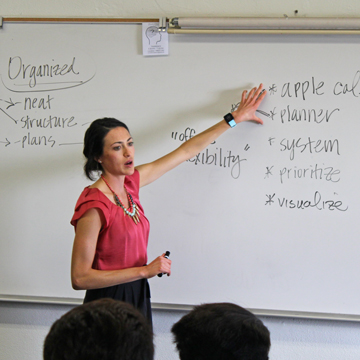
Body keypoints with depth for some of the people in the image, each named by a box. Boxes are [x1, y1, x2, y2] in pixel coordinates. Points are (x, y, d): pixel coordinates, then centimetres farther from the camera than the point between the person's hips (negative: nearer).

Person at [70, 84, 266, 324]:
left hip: (138, 300, 7)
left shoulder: (130, 183, 4)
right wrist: (145, 271, -20)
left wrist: (234, 118, 22)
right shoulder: (93, 206, -19)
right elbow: (79, 278, -21)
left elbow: (185, 152, 16)